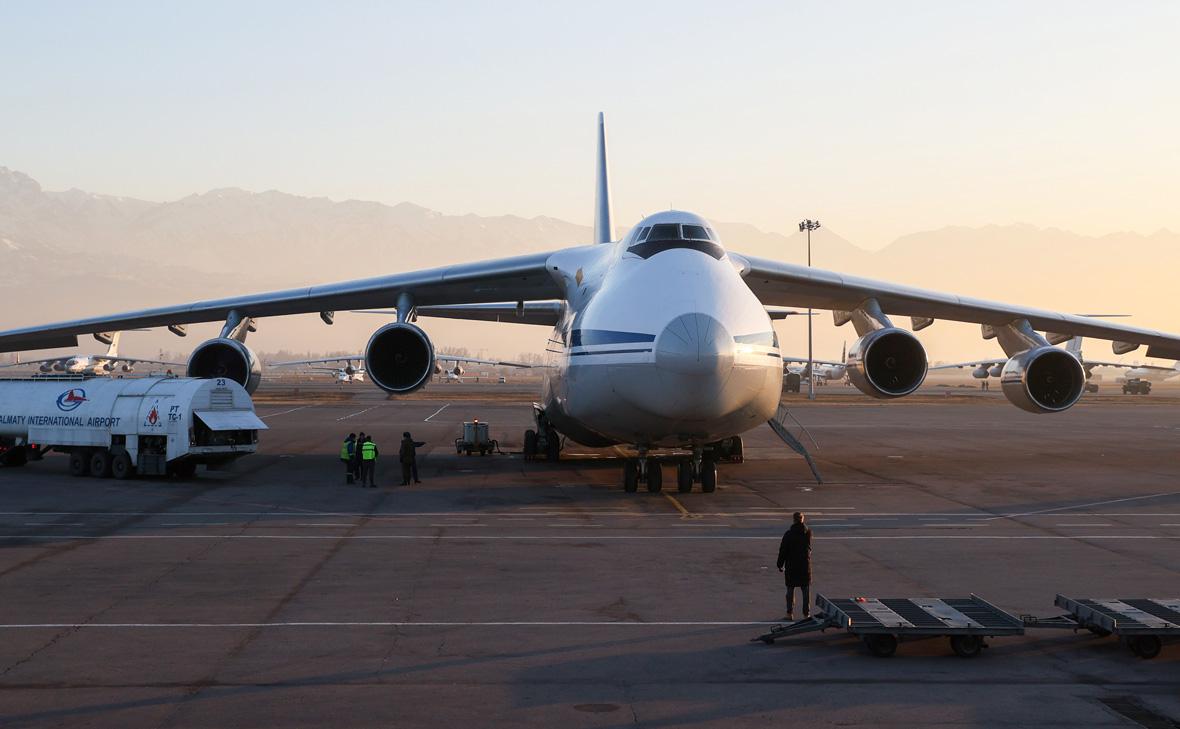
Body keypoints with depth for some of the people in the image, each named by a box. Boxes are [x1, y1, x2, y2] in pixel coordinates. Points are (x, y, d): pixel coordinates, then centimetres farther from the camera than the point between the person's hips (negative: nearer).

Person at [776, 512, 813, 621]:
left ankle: (790, 613, 10)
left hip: (791, 566, -2)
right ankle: (806, 614, 10)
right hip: (805, 565, 2)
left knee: (790, 590, 9)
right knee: (806, 590, 9)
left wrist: (780, 565, 3)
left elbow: (783, 550, -7)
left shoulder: (789, 534, -11)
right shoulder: (808, 533, -4)